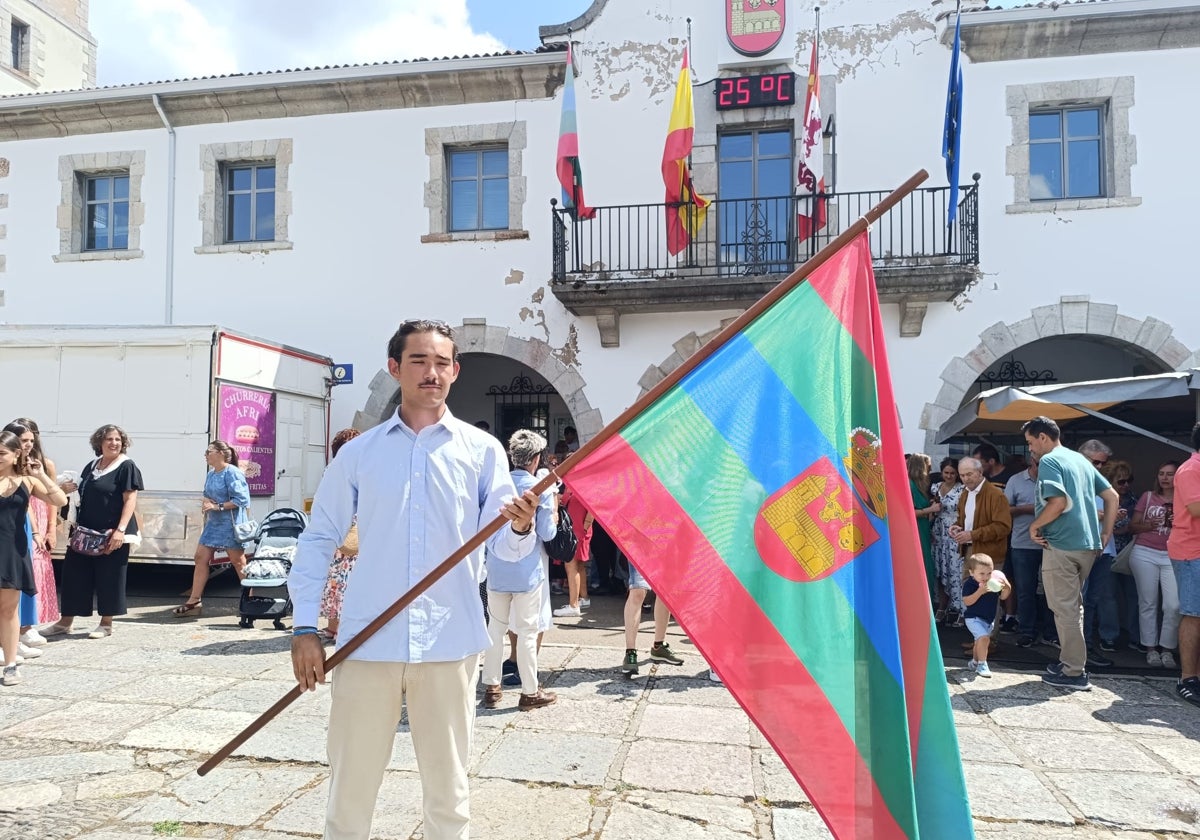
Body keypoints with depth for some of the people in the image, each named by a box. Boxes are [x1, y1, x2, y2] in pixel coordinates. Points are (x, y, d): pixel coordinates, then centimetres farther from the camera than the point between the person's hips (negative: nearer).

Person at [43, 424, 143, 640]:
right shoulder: (91, 466, 12)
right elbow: (84, 495, 24)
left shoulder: (127, 467, -8)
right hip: (85, 531, 7)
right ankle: (65, 621, 22)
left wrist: (120, 529, -23)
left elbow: (130, 500, -14)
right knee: (74, 574, 10)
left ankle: (106, 623, 13)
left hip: (112, 533, -7)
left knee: (108, 577, 1)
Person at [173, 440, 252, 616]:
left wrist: (217, 506, -19)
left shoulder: (232, 473, -14)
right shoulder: (211, 474, 13)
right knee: (201, 558, 6)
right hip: (213, 523, 9)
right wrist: (206, 503, 2)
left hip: (230, 524, -9)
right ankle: (194, 601, 13)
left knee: (238, 562, -2)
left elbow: (241, 499, -19)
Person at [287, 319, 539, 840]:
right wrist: (305, 627, 1)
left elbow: (503, 547, -1)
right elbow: (318, 539, 9)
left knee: (448, 794, 13)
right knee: (349, 790, 14)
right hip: (367, 644, 1)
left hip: (450, 645, -1)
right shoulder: (358, 452, 5)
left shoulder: (482, 449, 2)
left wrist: (521, 528, -24)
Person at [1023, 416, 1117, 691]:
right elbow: (1112, 496, 16)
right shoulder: (1081, 459, 15)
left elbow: (1058, 502, -23)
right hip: (1088, 544, 9)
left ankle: (1074, 673, 3)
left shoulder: (1049, 461, -11)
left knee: (1064, 608, -2)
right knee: (1073, 605, 19)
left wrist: (1035, 525, -10)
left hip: (1061, 545, -9)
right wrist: (1106, 532, 16)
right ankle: (1070, 660, 27)